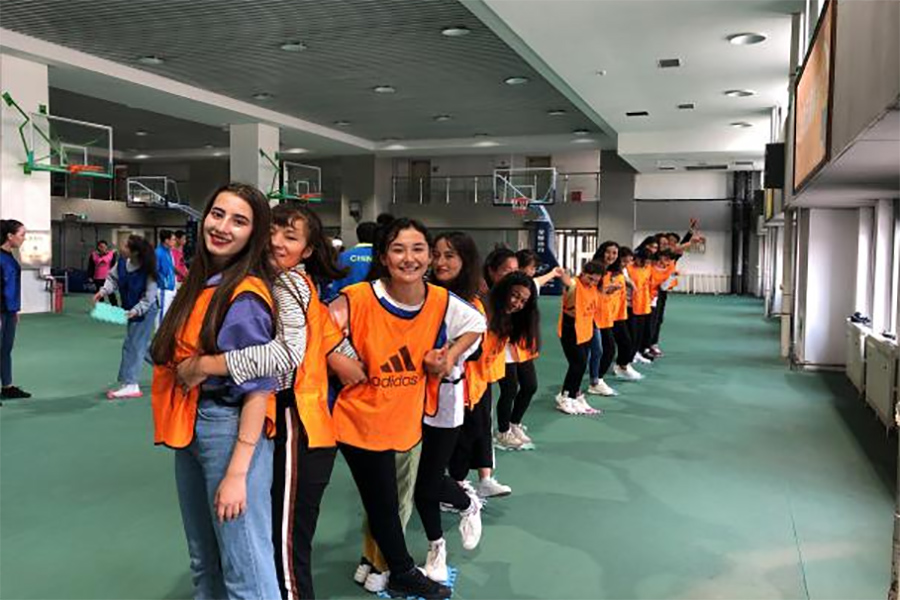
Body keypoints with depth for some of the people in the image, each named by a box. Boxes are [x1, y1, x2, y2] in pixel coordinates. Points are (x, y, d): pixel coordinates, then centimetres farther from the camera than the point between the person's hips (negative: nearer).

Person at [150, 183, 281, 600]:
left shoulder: (245, 297, -17)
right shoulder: (199, 281, 8)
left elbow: (259, 388, -19)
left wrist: (237, 473, -20)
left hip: (231, 429, -9)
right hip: (190, 428, 9)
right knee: (203, 564, 22)